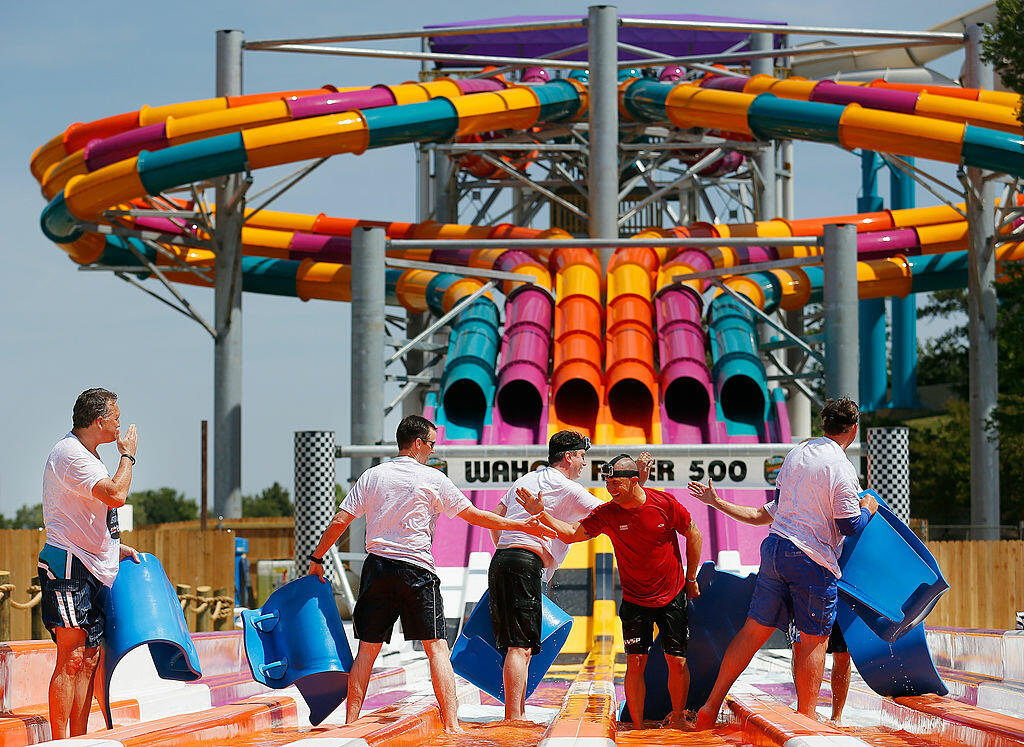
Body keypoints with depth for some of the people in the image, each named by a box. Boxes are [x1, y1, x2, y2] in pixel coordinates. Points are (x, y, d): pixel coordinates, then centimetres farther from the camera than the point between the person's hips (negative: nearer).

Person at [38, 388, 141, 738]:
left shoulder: (86, 455, 20)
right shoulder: (69, 454, -13)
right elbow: (116, 495, -24)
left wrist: (115, 547, 17)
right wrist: (128, 456, -9)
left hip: (94, 571, 10)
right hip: (67, 568, -10)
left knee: (88, 659, 8)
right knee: (71, 657, -12)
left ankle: (78, 739, 10)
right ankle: (59, 742, -11)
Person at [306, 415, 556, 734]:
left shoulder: (371, 476, 8)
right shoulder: (432, 479, 0)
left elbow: (339, 521, 4)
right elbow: (474, 516, 3)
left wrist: (316, 558, 14)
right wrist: (523, 525, 9)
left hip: (376, 569, 3)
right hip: (417, 570, -3)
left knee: (367, 649, 8)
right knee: (436, 647, 0)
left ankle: (350, 723, 7)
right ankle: (451, 724, -6)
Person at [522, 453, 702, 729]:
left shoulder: (665, 504, -13)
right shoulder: (607, 514, -10)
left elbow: (693, 535, 1)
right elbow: (571, 533, -13)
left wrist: (691, 578, 5)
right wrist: (541, 514, -27)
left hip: (673, 597, 0)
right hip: (635, 600, 1)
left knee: (677, 662, -2)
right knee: (635, 662, -6)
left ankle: (678, 717, 17)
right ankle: (637, 726, 5)